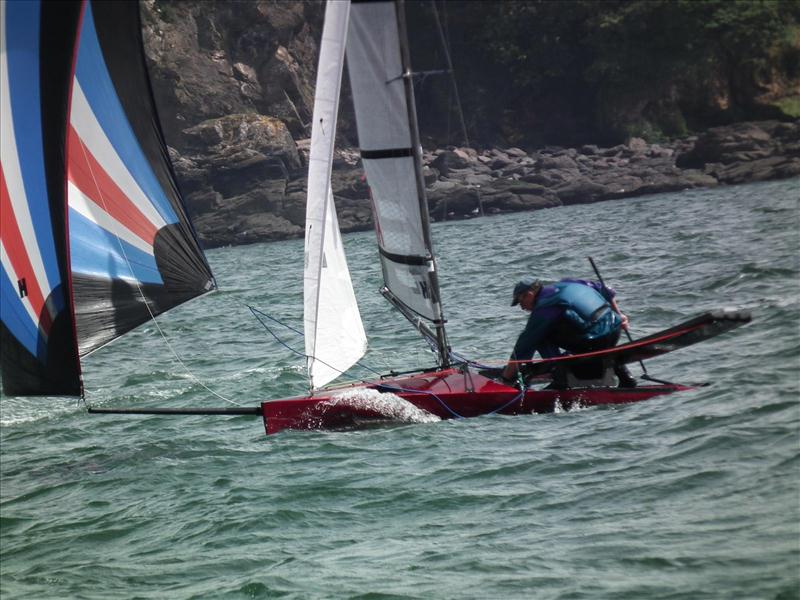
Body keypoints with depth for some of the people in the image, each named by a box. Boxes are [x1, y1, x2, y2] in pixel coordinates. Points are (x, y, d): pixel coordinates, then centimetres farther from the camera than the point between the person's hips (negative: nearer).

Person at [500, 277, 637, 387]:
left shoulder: (543, 310, -5)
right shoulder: (565, 283, 17)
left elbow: (522, 348, -3)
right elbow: (606, 291, 22)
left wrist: (506, 377, 4)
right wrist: (618, 315, 29)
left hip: (594, 341, -8)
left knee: (542, 338, 2)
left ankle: (559, 380, -1)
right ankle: (626, 378, 31)